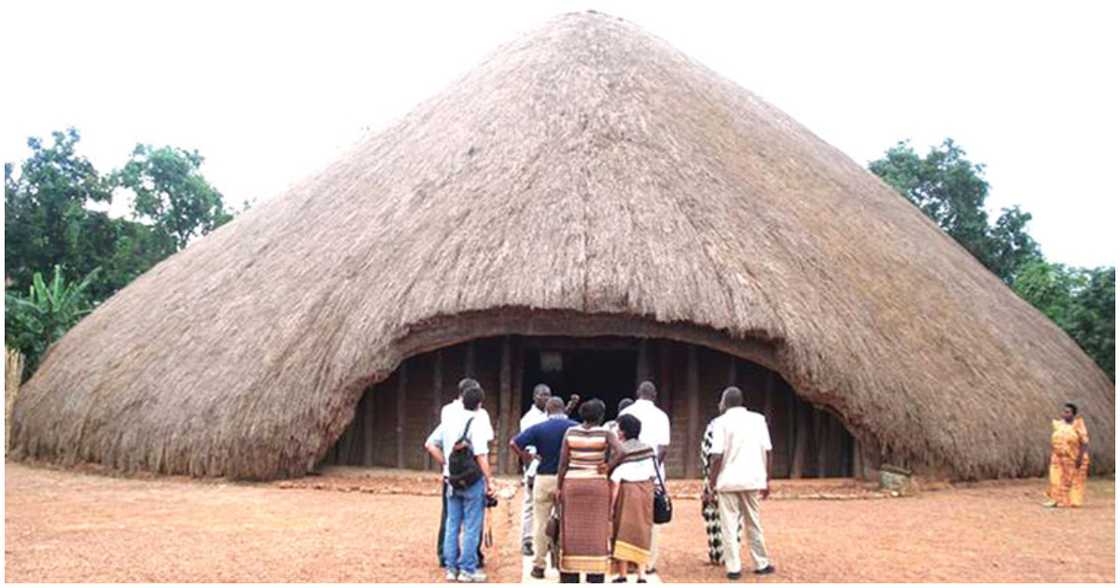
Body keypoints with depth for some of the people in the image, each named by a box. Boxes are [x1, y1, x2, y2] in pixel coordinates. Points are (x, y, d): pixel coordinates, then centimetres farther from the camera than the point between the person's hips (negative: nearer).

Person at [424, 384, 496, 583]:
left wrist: (445, 463, 12)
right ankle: (468, 570, 7)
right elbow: (481, 456, -20)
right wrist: (489, 481, -14)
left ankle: (451, 568, 18)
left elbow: (430, 445, 8)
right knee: (472, 527, 3)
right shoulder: (477, 423, -14)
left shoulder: (449, 420, 5)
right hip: (473, 481, -6)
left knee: (452, 525, 13)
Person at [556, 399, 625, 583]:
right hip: (598, 486, -1)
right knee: (596, 533, 5)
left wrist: (559, 487, 2)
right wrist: (608, 468, -7)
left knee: (572, 532, 8)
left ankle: (569, 576, 10)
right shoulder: (606, 434, -6)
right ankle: (595, 576, 5)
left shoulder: (570, 432, -2)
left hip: (573, 485, 1)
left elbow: (563, 463, -3)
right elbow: (620, 452, -22)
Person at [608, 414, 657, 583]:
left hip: (627, 492, -4)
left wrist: (611, 504, -11)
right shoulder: (648, 449, 4)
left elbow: (615, 482, -14)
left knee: (623, 532, 4)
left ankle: (622, 574, 5)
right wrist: (649, 495, 16)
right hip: (646, 491, 4)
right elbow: (653, 475, 6)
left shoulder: (619, 451, -12)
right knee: (642, 532, 10)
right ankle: (641, 573, 5)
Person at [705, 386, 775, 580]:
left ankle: (734, 568, 1)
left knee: (729, 526, 3)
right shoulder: (758, 419, 5)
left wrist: (711, 484, -4)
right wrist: (766, 481, 12)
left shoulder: (721, 422, -6)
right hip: (752, 480, 3)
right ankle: (762, 564, 22)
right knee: (754, 524, 16)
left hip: (728, 481, -3)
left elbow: (717, 456, -11)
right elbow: (767, 452, 3)